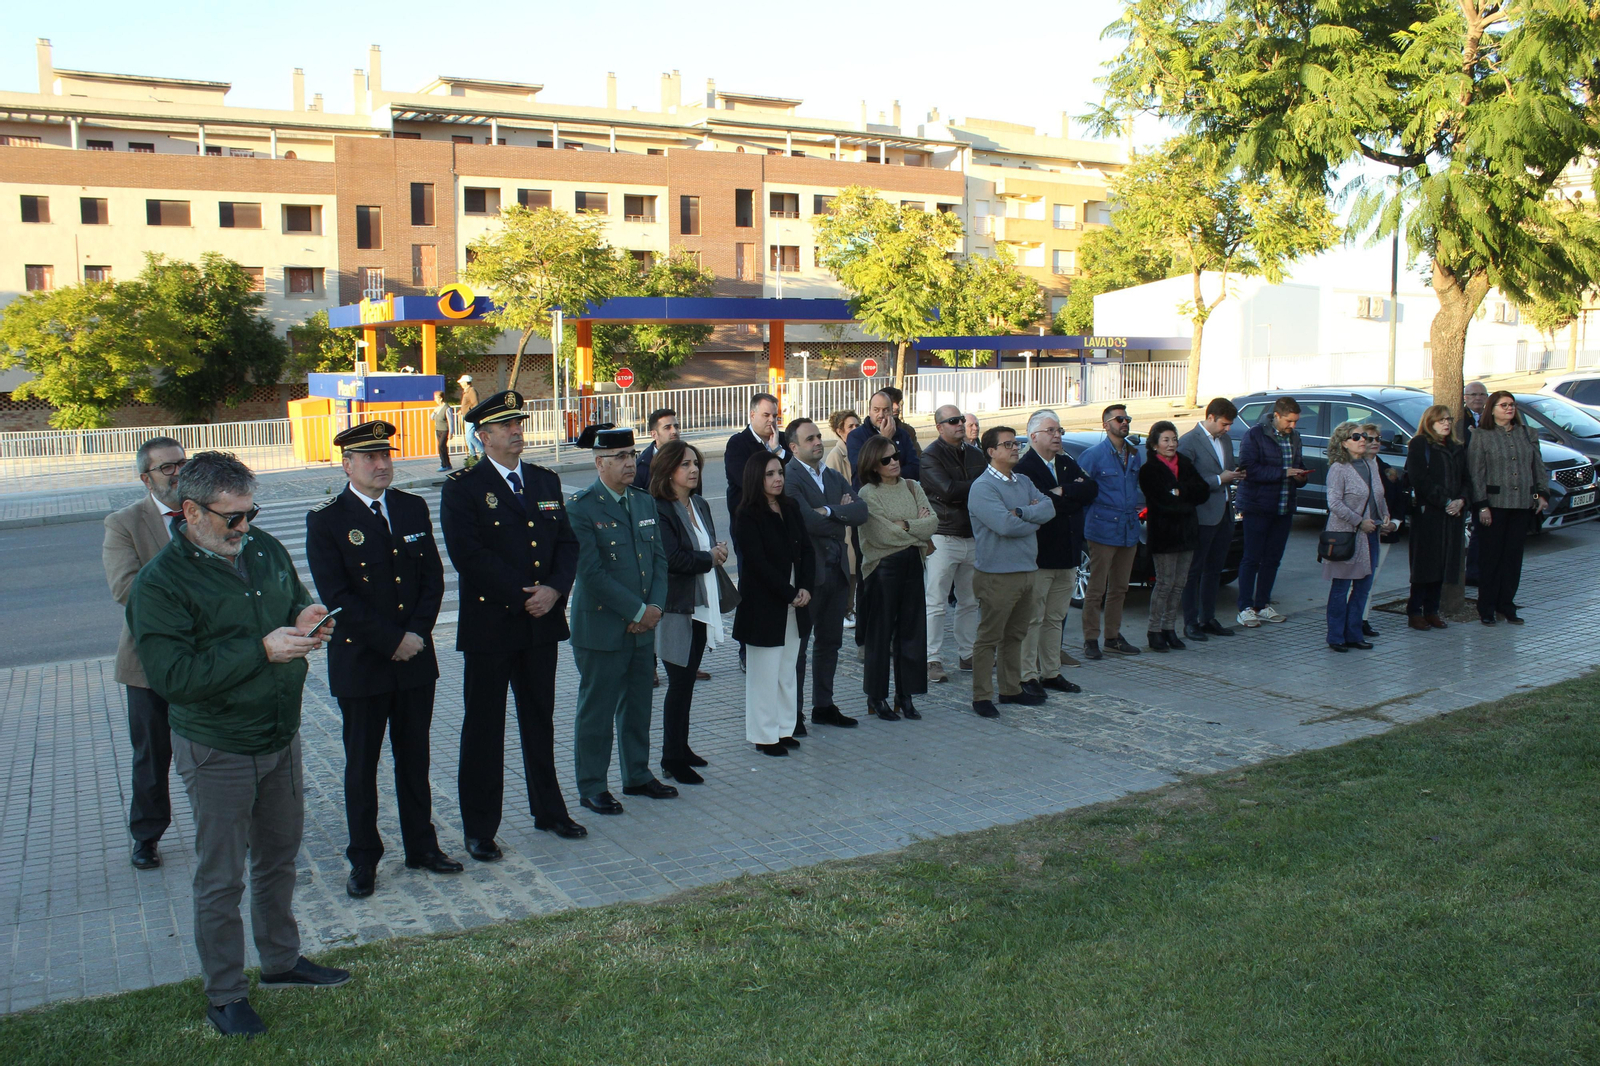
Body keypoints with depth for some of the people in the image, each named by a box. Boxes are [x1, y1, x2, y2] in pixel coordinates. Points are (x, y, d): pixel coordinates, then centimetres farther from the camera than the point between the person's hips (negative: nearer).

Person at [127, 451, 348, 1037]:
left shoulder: (265, 550, 2)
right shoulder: (159, 583, -18)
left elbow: (295, 600, 18)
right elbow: (173, 675, -25)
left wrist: (305, 620, -7)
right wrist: (262, 649, -28)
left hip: (281, 736, 7)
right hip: (217, 751, -6)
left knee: (279, 856, 21)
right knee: (220, 878, 6)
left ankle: (281, 960, 39)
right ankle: (224, 994, 23)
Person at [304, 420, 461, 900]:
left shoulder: (414, 508, 7)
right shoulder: (326, 520, -7)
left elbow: (433, 577, 6)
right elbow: (337, 596, -13)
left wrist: (417, 633, -8)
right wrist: (391, 642, -15)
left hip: (416, 660, 4)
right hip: (360, 662, -4)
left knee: (414, 758, 14)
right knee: (361, 766, 7)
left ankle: (421, 846, 26)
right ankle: (363, 860, 19)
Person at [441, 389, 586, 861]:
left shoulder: (546, 481, 11)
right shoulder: (461, 489, -6)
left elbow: (567, 543, 8)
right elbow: (469, 556, -16)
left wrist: (554, 590, -10)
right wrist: (523, 596, -17)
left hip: (542, 625, 5)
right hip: (489, 626, -5)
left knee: (540, 721, 17)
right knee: (483, 729, 4)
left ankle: (549, 810, 31)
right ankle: (479, 829, 15)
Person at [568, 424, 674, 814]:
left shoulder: (645, 502, 10)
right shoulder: (580, 508, -12)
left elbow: (659, 559, 11)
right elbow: (591, 574, -17)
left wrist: (655, 607, -5)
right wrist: (638, 611, -15)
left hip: (644, 628, 6)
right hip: (601, 629, -6)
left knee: (638, 707, 16)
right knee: (597, 712, 3)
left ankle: (637, 775, 31)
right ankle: (592, 788, 16)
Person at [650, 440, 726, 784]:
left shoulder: (701, 506, 13)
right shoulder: (659, 510, -14)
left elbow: (711, 549, 17)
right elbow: (671, 559, -21)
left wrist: (718, 553, -7)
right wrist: (709, 558, -8)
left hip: (701, 606, 8)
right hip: (676, 608, -7)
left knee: (687, 681, 14)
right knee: (680, 684, -2)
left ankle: (680, 747, 25)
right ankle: (672, 759, 7)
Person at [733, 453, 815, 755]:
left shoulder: (791, 509, 9)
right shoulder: (747, 516, -11)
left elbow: (807, 550, 7)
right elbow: (758, 562, -15)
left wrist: (804, 588, -8)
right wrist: (790, 594, -15)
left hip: (794, 602, 6)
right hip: (763, 605, -6)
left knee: (787, 670, 11)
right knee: (765, 672, 1)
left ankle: (784, 728, 21)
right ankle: (765, 735, 10)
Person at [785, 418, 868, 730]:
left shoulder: (834, 477, 13)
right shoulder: (789, 478, -11)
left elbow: (861, 511, -1)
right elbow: (809, 522, -23)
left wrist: (830, 512, -17)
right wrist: (841, 520, -5)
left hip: (837, 571, 7)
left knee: (830, 642, 14)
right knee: (797, 643, 2)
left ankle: (823, 706, 25)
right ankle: (793, 713, 10)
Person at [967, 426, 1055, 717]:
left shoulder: (1024, 483, 13)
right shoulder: (983, 487, -12)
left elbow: (1049, 508, -1)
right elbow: (1004, 525, -23)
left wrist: (1020, 513, -17)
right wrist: (1034, 520, -6)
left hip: (1026, 571, 8)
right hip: (998, 575, -8)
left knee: (1015, 636, 16)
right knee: (989, 638, -1)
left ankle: (1011, 689, 27)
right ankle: (982, 697, 6)